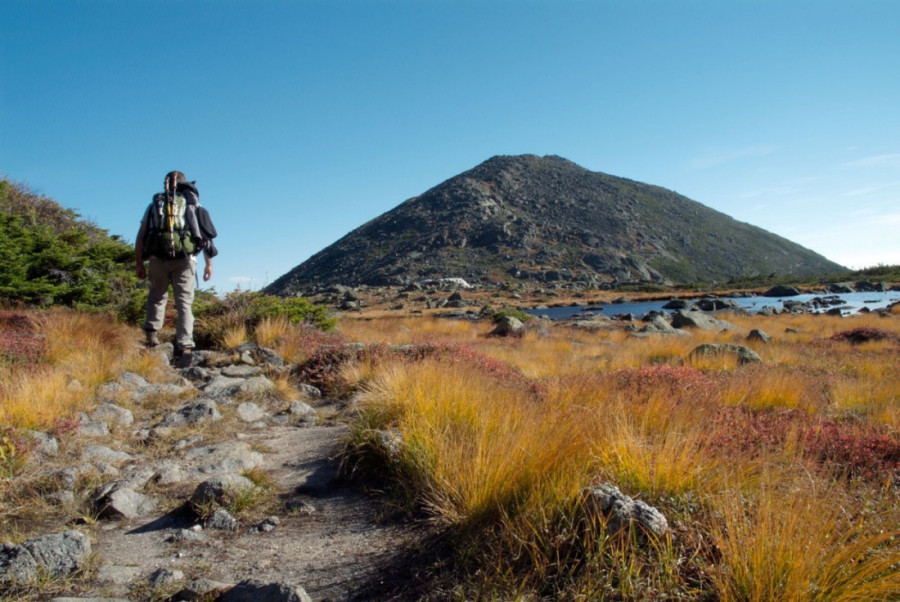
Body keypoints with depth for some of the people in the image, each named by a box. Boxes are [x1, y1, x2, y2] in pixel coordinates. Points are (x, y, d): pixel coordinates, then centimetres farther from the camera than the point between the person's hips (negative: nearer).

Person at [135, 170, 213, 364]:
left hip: (158, 258, 1)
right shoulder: (192, 203, 15)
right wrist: (209, 263, 6)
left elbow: (140, 237, 13)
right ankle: (184, 346, -9)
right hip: (184, 259, -1)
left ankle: (152, 332, 12)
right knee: (184, 303, 1)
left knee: (157, 295, 24)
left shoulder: (154, 204, 18)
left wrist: (139, 264, 18)